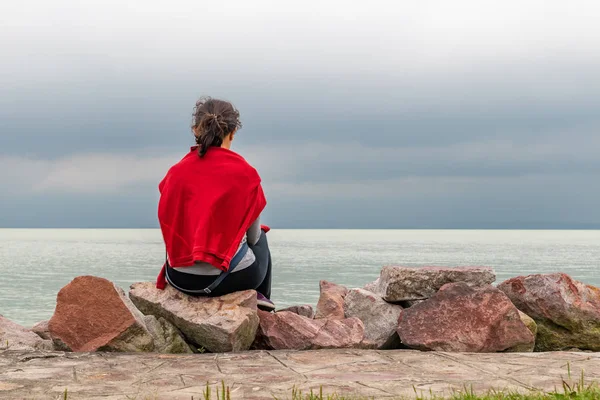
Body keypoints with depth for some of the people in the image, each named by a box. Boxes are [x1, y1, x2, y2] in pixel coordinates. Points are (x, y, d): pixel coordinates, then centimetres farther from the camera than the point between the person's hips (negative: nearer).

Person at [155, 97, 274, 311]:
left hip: (179, 278, 4)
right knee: (261, 238, 32)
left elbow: (169, 227, 10)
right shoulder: (244, 173, -9)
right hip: (228, 276, -3)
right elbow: (252, 236, 2)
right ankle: (260, 299, 42)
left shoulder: (176, 173, 0)